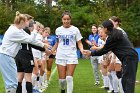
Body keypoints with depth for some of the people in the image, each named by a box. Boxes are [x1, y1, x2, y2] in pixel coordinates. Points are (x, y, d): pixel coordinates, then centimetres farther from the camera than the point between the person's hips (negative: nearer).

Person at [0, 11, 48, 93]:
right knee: (12, 83, -11)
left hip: (9, 57, 10)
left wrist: (43, 45, 18)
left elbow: (30, 39, 17)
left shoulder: (19, 30, 11)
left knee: (11, 82, 12)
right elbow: (30, 39, -13)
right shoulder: (14, 31, -20)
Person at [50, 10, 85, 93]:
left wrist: (82, 50, -18)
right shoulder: (58, 30, 5)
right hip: (61, 56, 2)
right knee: (62, 79, 2)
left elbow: (79, 43, 0)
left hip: (72, 56, -2)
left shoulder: (75, 29, -2)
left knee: (69, 78, -13)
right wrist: (51, 51, 10)